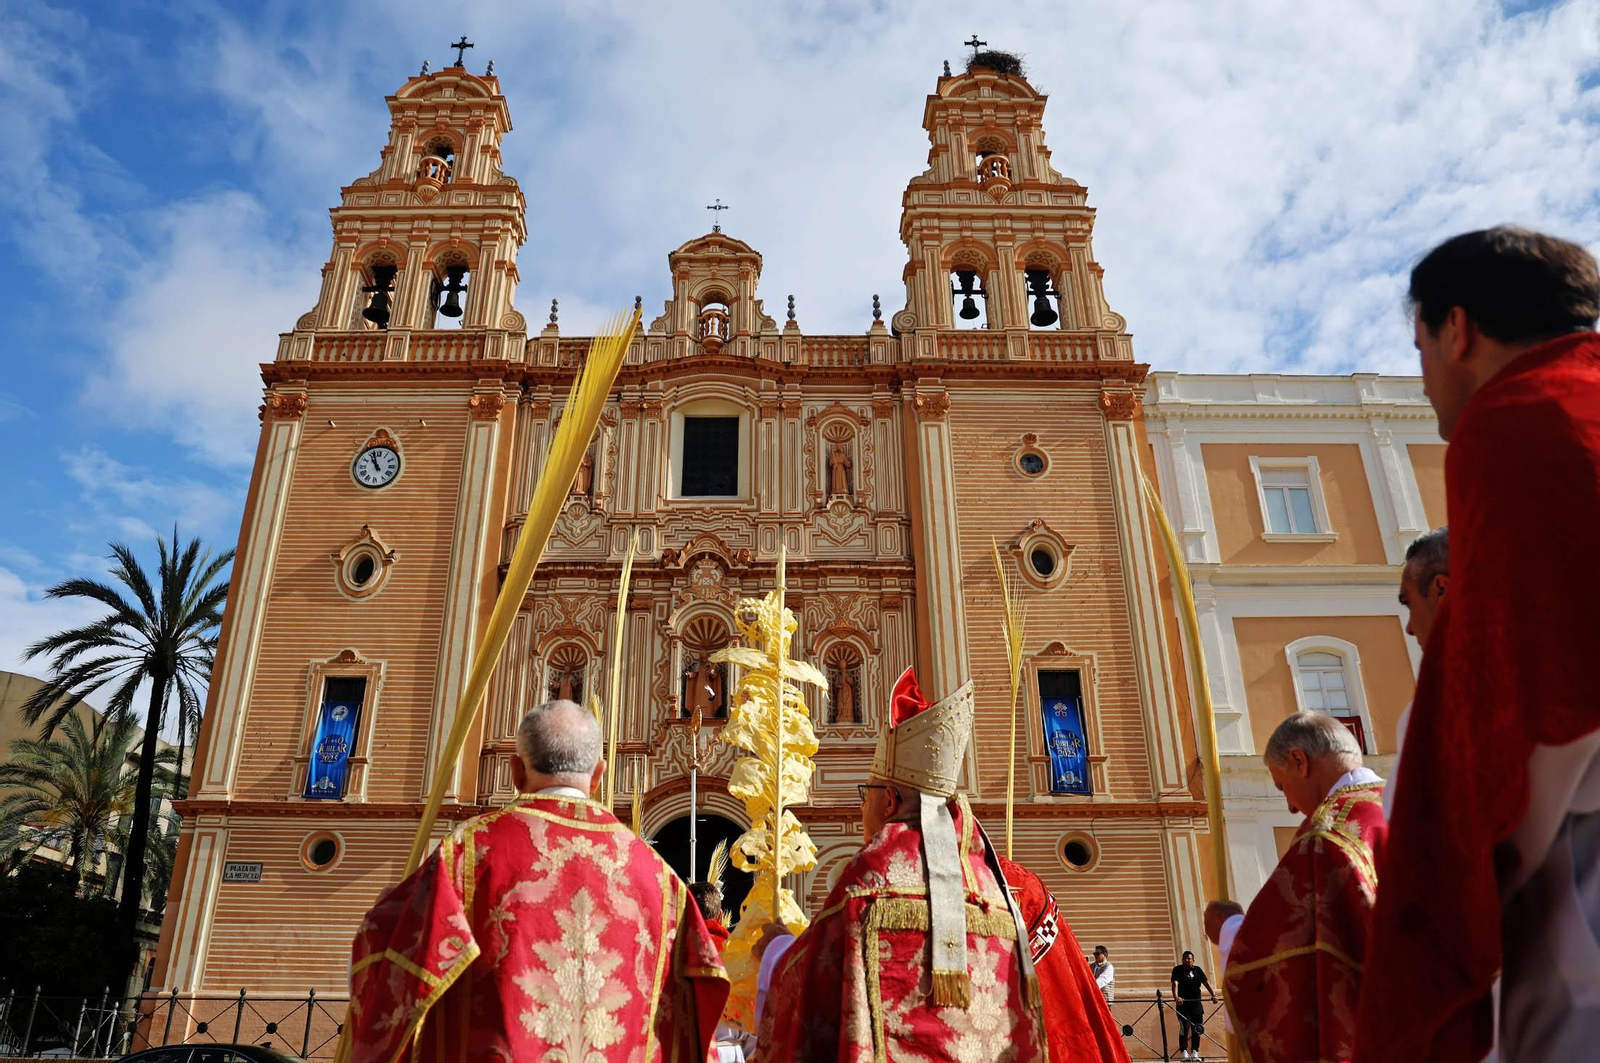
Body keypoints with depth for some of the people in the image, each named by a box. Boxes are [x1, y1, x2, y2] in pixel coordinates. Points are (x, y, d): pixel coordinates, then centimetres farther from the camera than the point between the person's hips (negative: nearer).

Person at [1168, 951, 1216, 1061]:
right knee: (1185, 1026, -14)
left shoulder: (1198, 970, 8)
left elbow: (1206, 982, 0)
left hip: (1196, 1003, 4)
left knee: (1197, 1028, 4)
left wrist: (1213, 994, -16)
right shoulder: (1177, 970, -5)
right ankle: (1183, 1051, -10)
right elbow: (1175, 983, -19)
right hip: (1183, 1003, -4)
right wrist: (1176, 997, -36)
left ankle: (1194, 1052, 12)